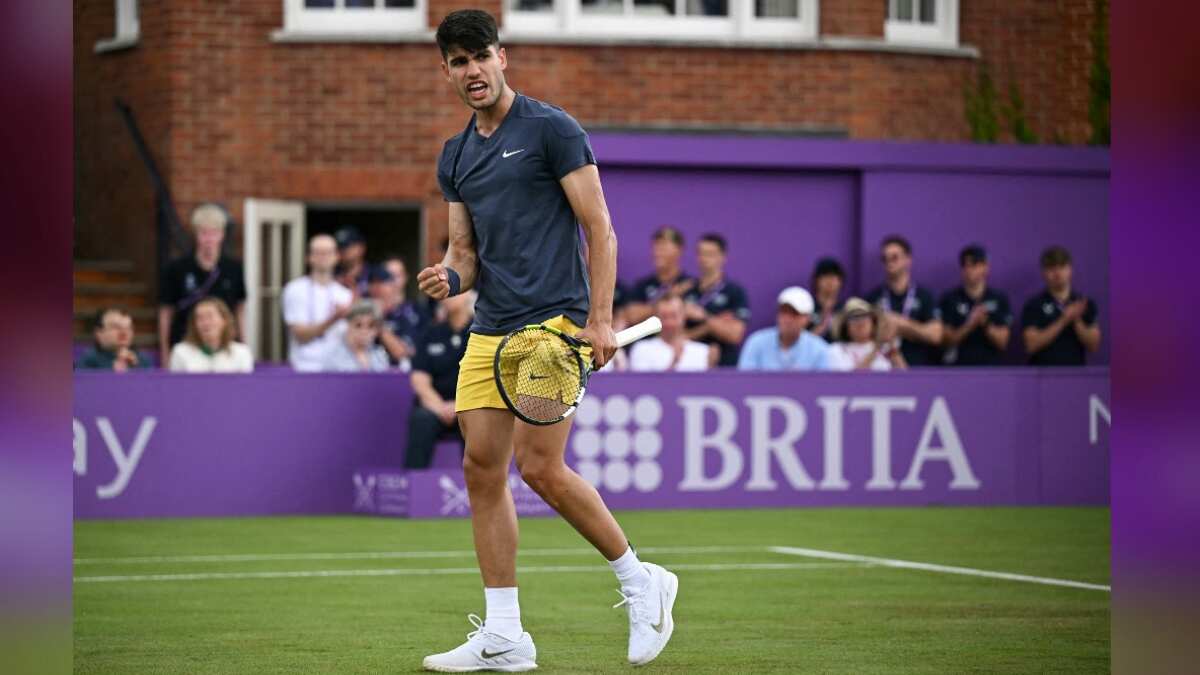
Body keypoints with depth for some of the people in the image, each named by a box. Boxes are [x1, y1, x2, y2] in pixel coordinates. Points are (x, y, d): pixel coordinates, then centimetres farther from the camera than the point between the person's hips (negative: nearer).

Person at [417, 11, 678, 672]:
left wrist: (599, 319, -14)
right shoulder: (454, 158, 16)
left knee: (540, 468, -14)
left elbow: (599, 228, -6)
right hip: (488, 331, 7)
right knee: (482, 469, 1)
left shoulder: (551, 129, -4)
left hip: (554, 320, -7)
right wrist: (449, 277, -4)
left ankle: (639, 580, 7)